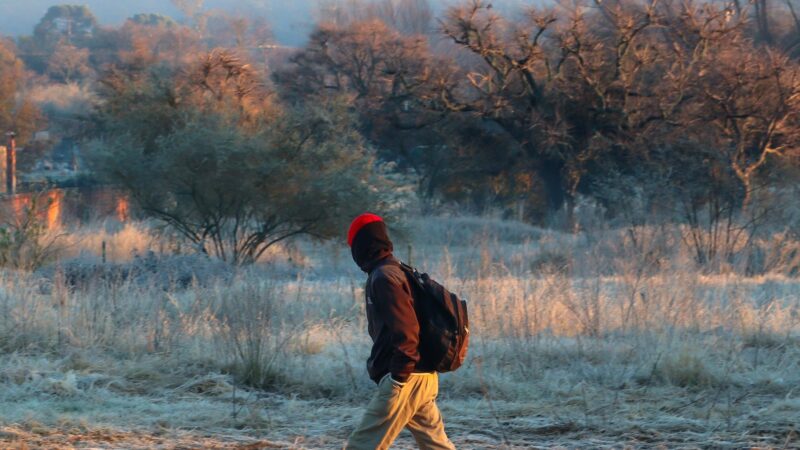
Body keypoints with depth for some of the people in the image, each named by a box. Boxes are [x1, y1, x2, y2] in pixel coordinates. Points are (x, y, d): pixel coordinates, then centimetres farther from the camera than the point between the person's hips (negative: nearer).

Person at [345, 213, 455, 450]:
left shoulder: (383, 277, -14)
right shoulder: (399, 272, 16)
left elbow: (405, 328, -22)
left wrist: (398, 375, -19)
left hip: (404, 379, -10)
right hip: (425, 377, 10)